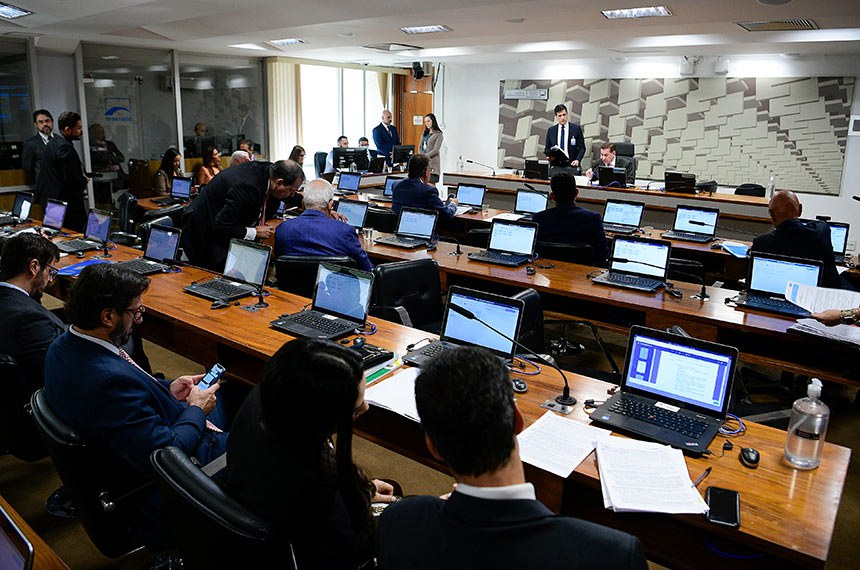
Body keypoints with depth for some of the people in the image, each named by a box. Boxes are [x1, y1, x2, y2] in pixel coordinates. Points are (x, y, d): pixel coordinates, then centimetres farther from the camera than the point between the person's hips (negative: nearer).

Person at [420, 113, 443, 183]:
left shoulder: (438, 134, -4)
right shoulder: (424, 133, 17)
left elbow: (435, 150, -11)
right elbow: (420, 147, 14)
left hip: (432, 162, -6)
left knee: (431, 184, -9)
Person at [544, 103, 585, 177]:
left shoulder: (576, 128, 7)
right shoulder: (551, 130, 13)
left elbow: (581, 147, 7)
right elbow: (547, 148, 17)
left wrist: (577, 160, -10)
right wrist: (550, 155, -6)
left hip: (571, 165, -1)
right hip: (555, 166, 1)